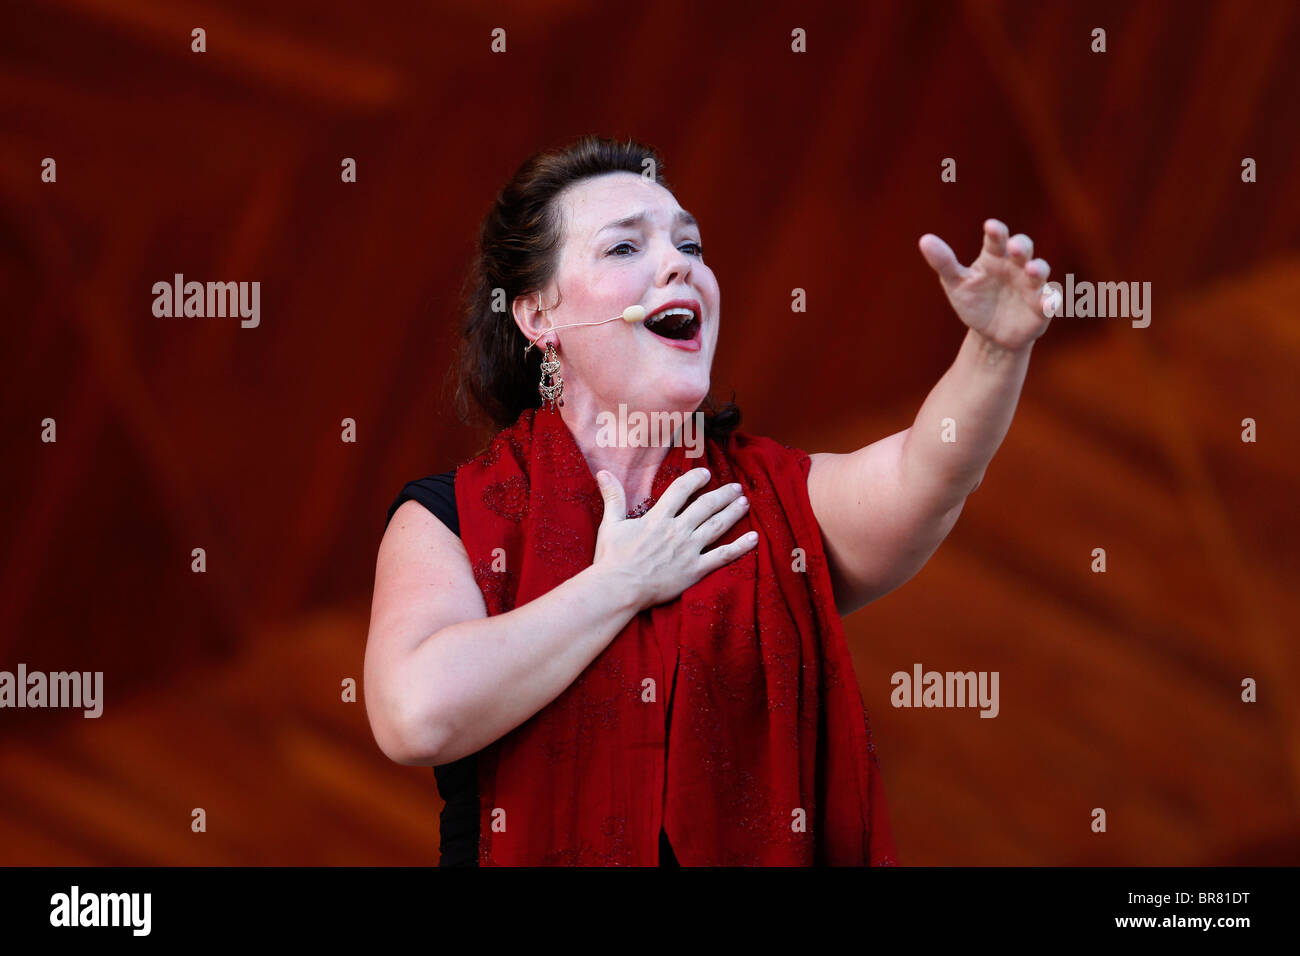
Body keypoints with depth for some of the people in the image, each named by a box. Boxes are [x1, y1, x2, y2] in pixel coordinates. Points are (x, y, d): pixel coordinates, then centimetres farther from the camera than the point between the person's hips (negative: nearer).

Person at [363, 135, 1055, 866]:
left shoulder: (780, 499, 8)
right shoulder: (447, 518, 2)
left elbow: (924, 476, -11)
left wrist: (998, 346, -28)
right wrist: (620, 584, -8)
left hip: (763, 848, 2)